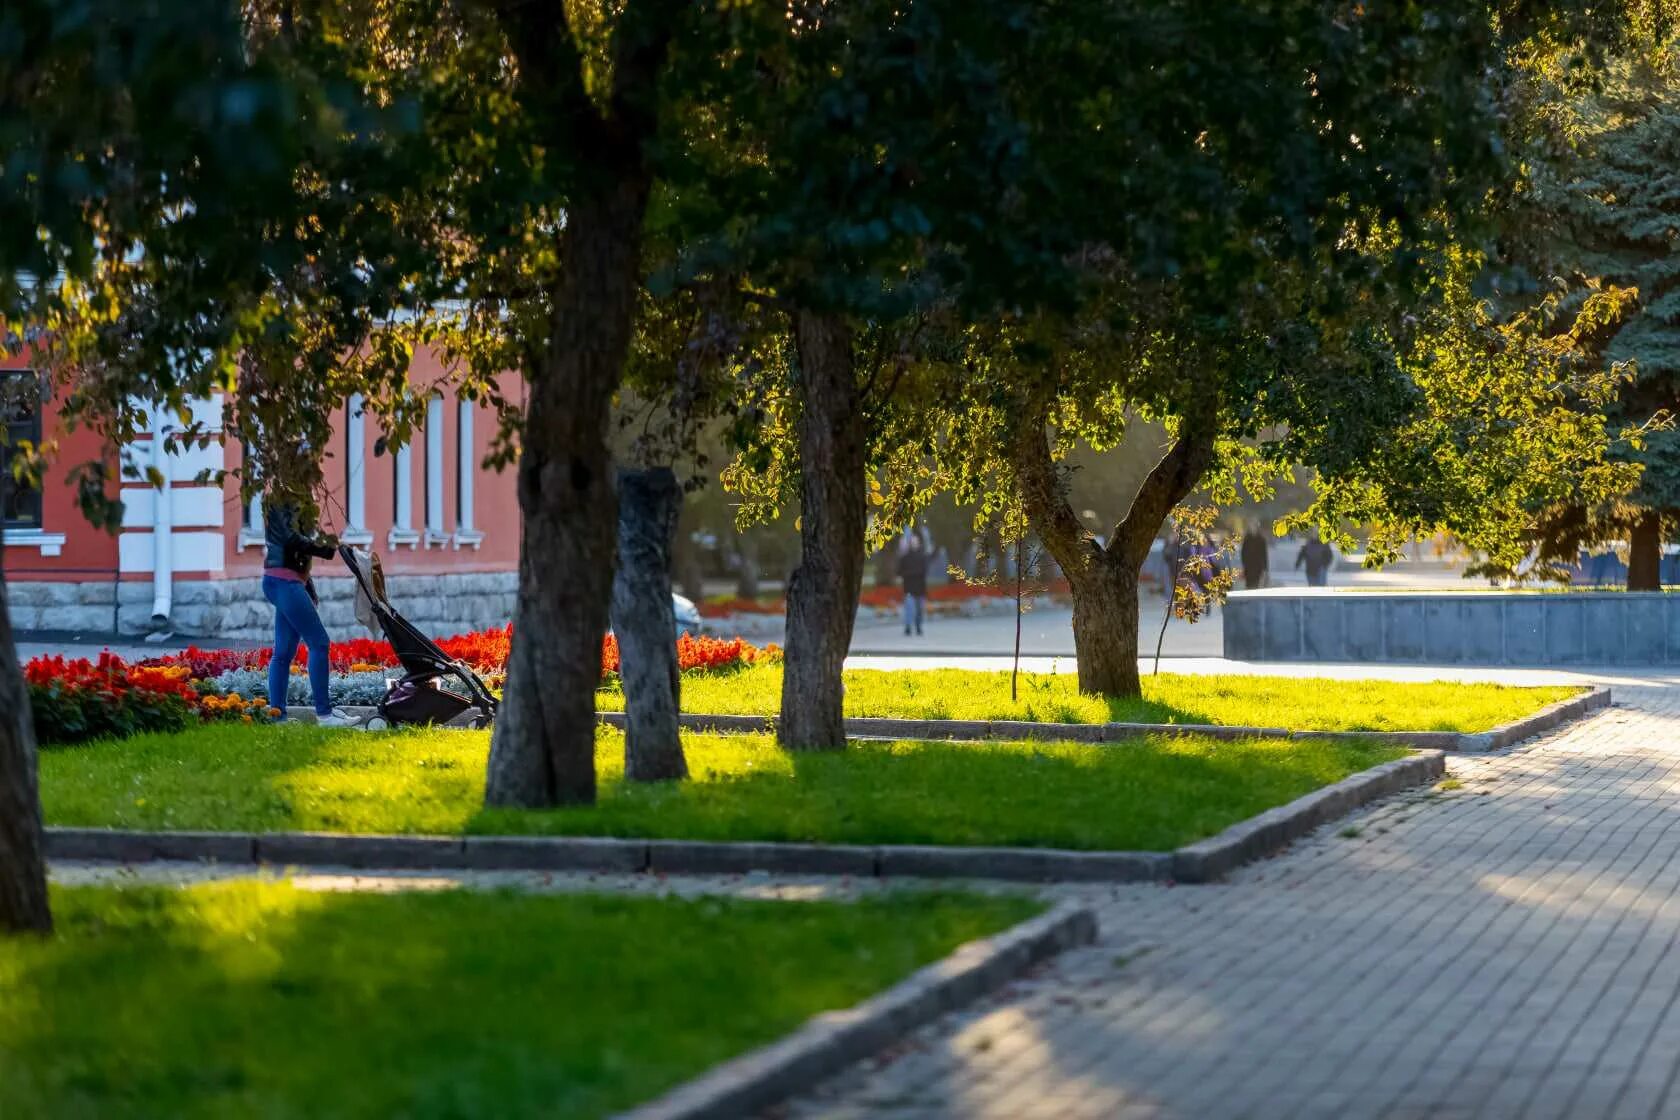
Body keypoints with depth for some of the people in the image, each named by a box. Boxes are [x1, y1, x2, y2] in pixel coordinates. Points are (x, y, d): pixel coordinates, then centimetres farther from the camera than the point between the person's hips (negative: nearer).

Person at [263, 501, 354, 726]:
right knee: (318, 642, -9)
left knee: (284, 651, 8)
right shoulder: (280, 504, -10)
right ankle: (324, 713, -8)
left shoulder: (290, 506, 18)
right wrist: (325, 547, -10)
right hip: (284, 580, -10)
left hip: (291, 581, 10)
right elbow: (292, 540, -20)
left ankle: (276, 714, 8)